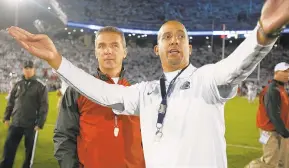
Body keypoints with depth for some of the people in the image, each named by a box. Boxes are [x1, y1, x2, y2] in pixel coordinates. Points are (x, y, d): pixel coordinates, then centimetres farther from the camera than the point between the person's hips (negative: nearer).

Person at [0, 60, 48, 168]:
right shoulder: (18, 85, 8)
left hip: (31, 125, -3)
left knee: (29, 150, 9)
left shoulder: (40, 86, -4)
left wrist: (40, 123, -12)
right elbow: (10, 102, 14)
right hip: (15, 123, 3)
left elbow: (44, 106, -7)